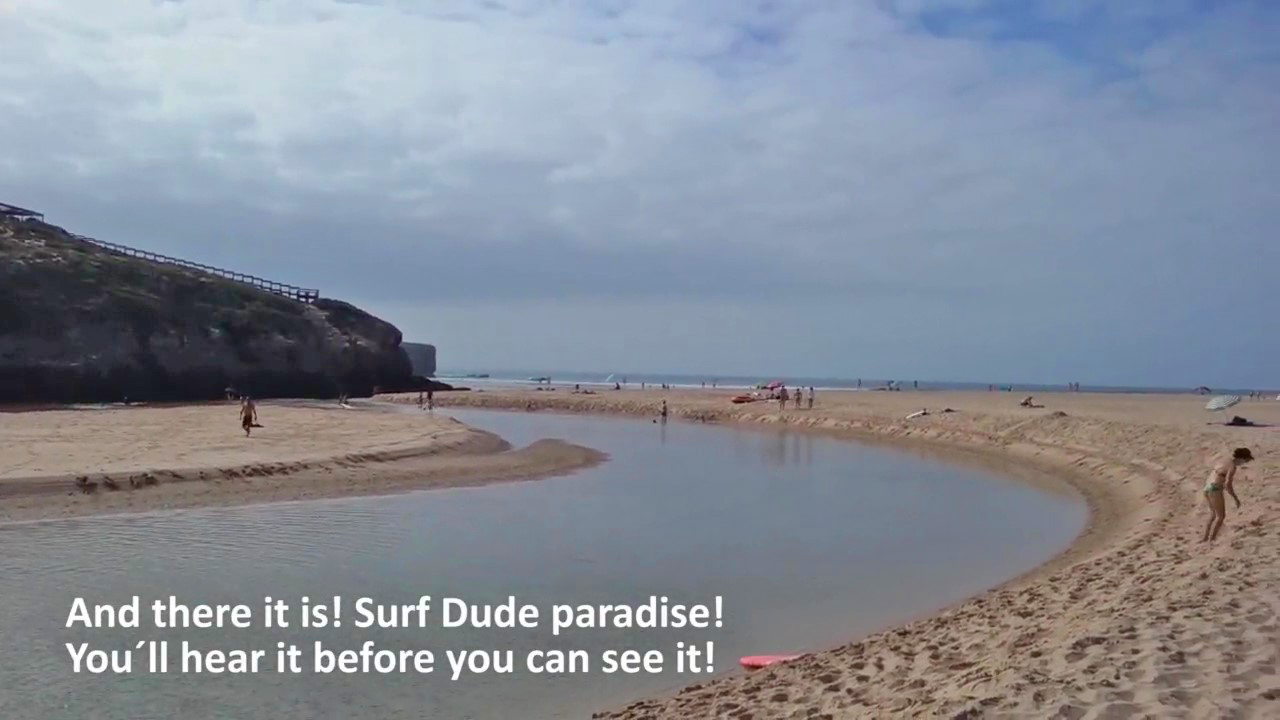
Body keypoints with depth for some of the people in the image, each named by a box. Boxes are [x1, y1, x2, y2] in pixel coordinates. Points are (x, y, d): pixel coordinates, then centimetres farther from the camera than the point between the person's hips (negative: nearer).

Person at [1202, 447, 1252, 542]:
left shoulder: (1224, 461, 18)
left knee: (1214, 514, 23)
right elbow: (1228, 484, -17)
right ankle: (1210, 540, -4)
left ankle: (1205, 538, 22)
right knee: (1221, 516, 2)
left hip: (1207, 488, 9)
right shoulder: (1232, 466, -10)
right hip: (1215, 490, -9)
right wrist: (1236, 499, -9)